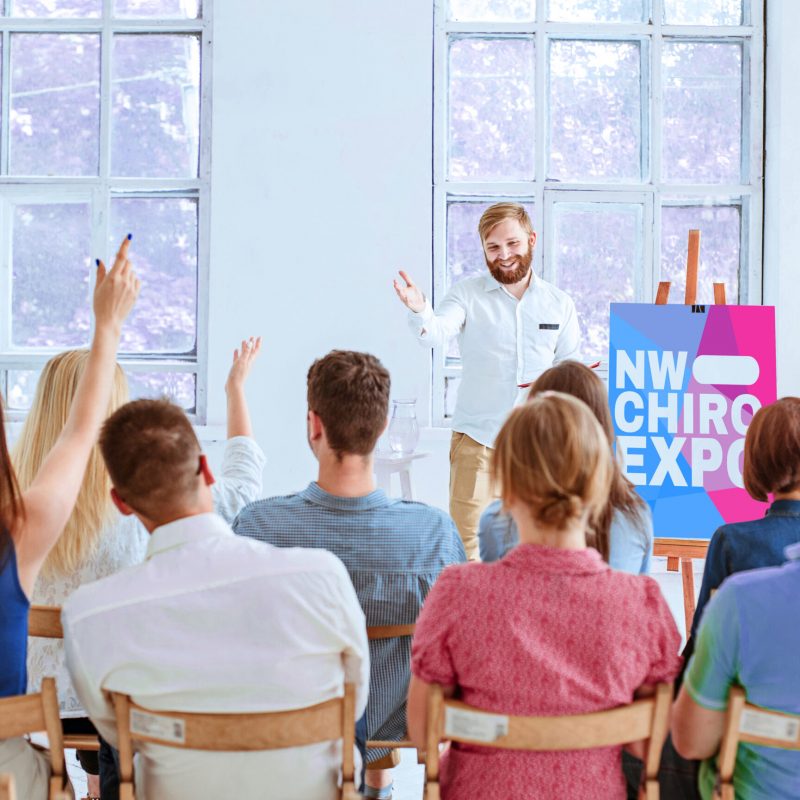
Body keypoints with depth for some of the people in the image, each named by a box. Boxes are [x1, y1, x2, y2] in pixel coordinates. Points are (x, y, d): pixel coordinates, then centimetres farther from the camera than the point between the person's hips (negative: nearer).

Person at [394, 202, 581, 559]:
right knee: (468, 537, -6)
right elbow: (435, 334, -18)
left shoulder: (559, 304, 8)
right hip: (477, 437, -2)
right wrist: (419, 311, -39)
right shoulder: (468, 294, -1)